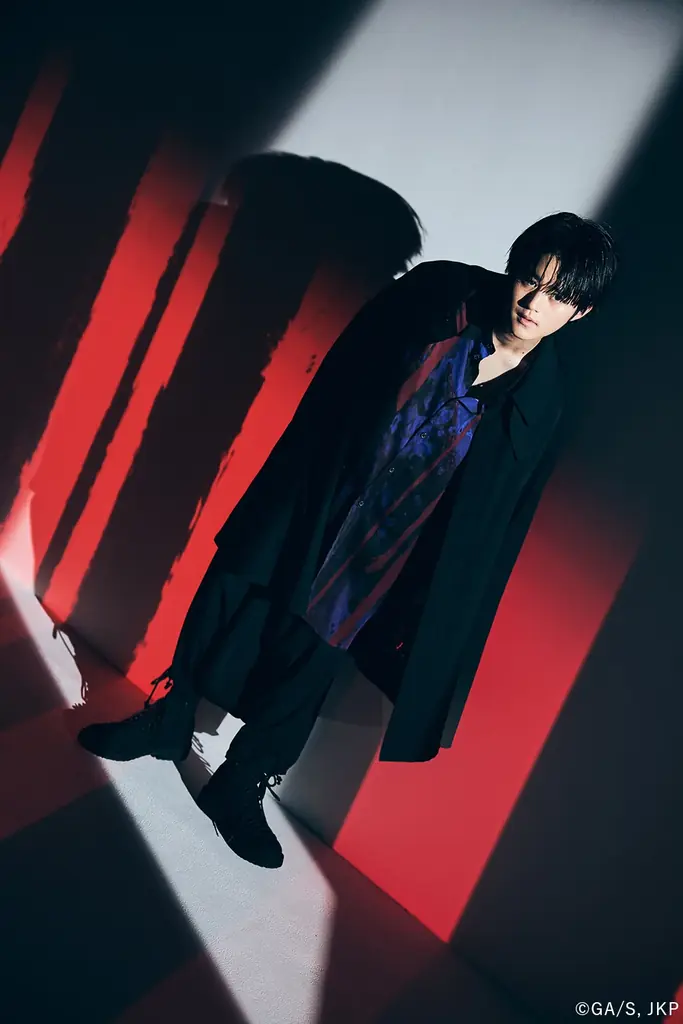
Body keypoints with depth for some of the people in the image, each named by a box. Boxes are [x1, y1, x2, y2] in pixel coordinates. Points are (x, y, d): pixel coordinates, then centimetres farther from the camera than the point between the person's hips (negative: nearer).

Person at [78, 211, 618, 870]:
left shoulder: (540, 401, -9)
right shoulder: (439, 292, -9)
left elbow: (492, 522, -3)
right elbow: (337, 377, -1)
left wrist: (429, 608, 0)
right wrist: (291, 473, 1)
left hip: (382, 549, -1)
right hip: (311, 494, 1)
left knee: (311, 659, 7)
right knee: (230, 600, 11)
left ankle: (239, 787, 32)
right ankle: (168, 722, 38)